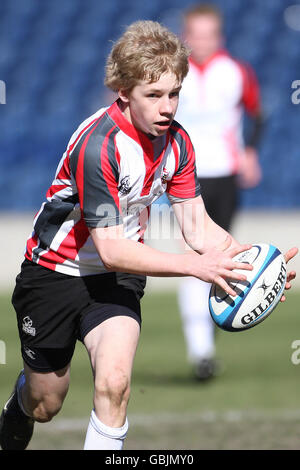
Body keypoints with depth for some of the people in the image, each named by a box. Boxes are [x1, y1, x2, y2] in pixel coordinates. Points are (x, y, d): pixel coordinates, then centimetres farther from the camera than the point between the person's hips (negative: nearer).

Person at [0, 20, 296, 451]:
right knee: (45, 404, 12)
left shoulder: (176, 141, -8)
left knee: (114, 383, -23)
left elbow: (197, 225, -6)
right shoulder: (98, 145, -30)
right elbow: (110, 249, -31)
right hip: (57, 271, -4)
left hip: (116, 280, 4)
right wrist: (195, 265, -38)